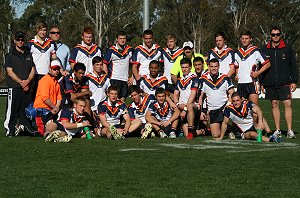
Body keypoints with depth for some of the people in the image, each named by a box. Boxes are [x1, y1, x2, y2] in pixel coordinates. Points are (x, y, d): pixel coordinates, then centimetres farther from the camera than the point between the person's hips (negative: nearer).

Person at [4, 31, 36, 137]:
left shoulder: (28, 55, 16)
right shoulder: (10, 55, 3)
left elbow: (33, 70, 11)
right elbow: (10, 72, -5)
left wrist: (27, 81, -7)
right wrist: (21, 82, -13)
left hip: (27, 87, 4)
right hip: (14, 87, -4)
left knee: (26, 108, 3)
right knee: (13, 109, -6)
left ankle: (25, 127, 9)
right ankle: (10, 129, -3)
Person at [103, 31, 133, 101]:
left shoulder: (130, 50, 7)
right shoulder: (111, 50, -4)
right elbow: (104, 64, -2)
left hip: (125, 79, 4)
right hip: (114, 79, -4)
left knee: (123, 99, 5)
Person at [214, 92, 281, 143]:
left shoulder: (248, 104, -14)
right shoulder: (229, 109, -10)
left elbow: (258, 110, -33)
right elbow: (224, 123, 1)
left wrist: (260, 122, -52)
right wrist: (221, 137, 0)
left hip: (253, 125, 0)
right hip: (245, 132, 0)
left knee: (255, 113, -26)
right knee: (252, 134, -35)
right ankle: (269, 140, -56)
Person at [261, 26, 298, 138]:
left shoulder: (287, 48, 4)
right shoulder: (265, 50, 8)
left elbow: (294, 66, 5)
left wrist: (294, 81, -1)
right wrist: (261, 83, 7)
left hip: (284, 83, -2)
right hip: (270, 84, 2)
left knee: (288, 104, -9)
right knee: (274, 105, 6)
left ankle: (290, 130, -7)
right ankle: (277, 130, 12)